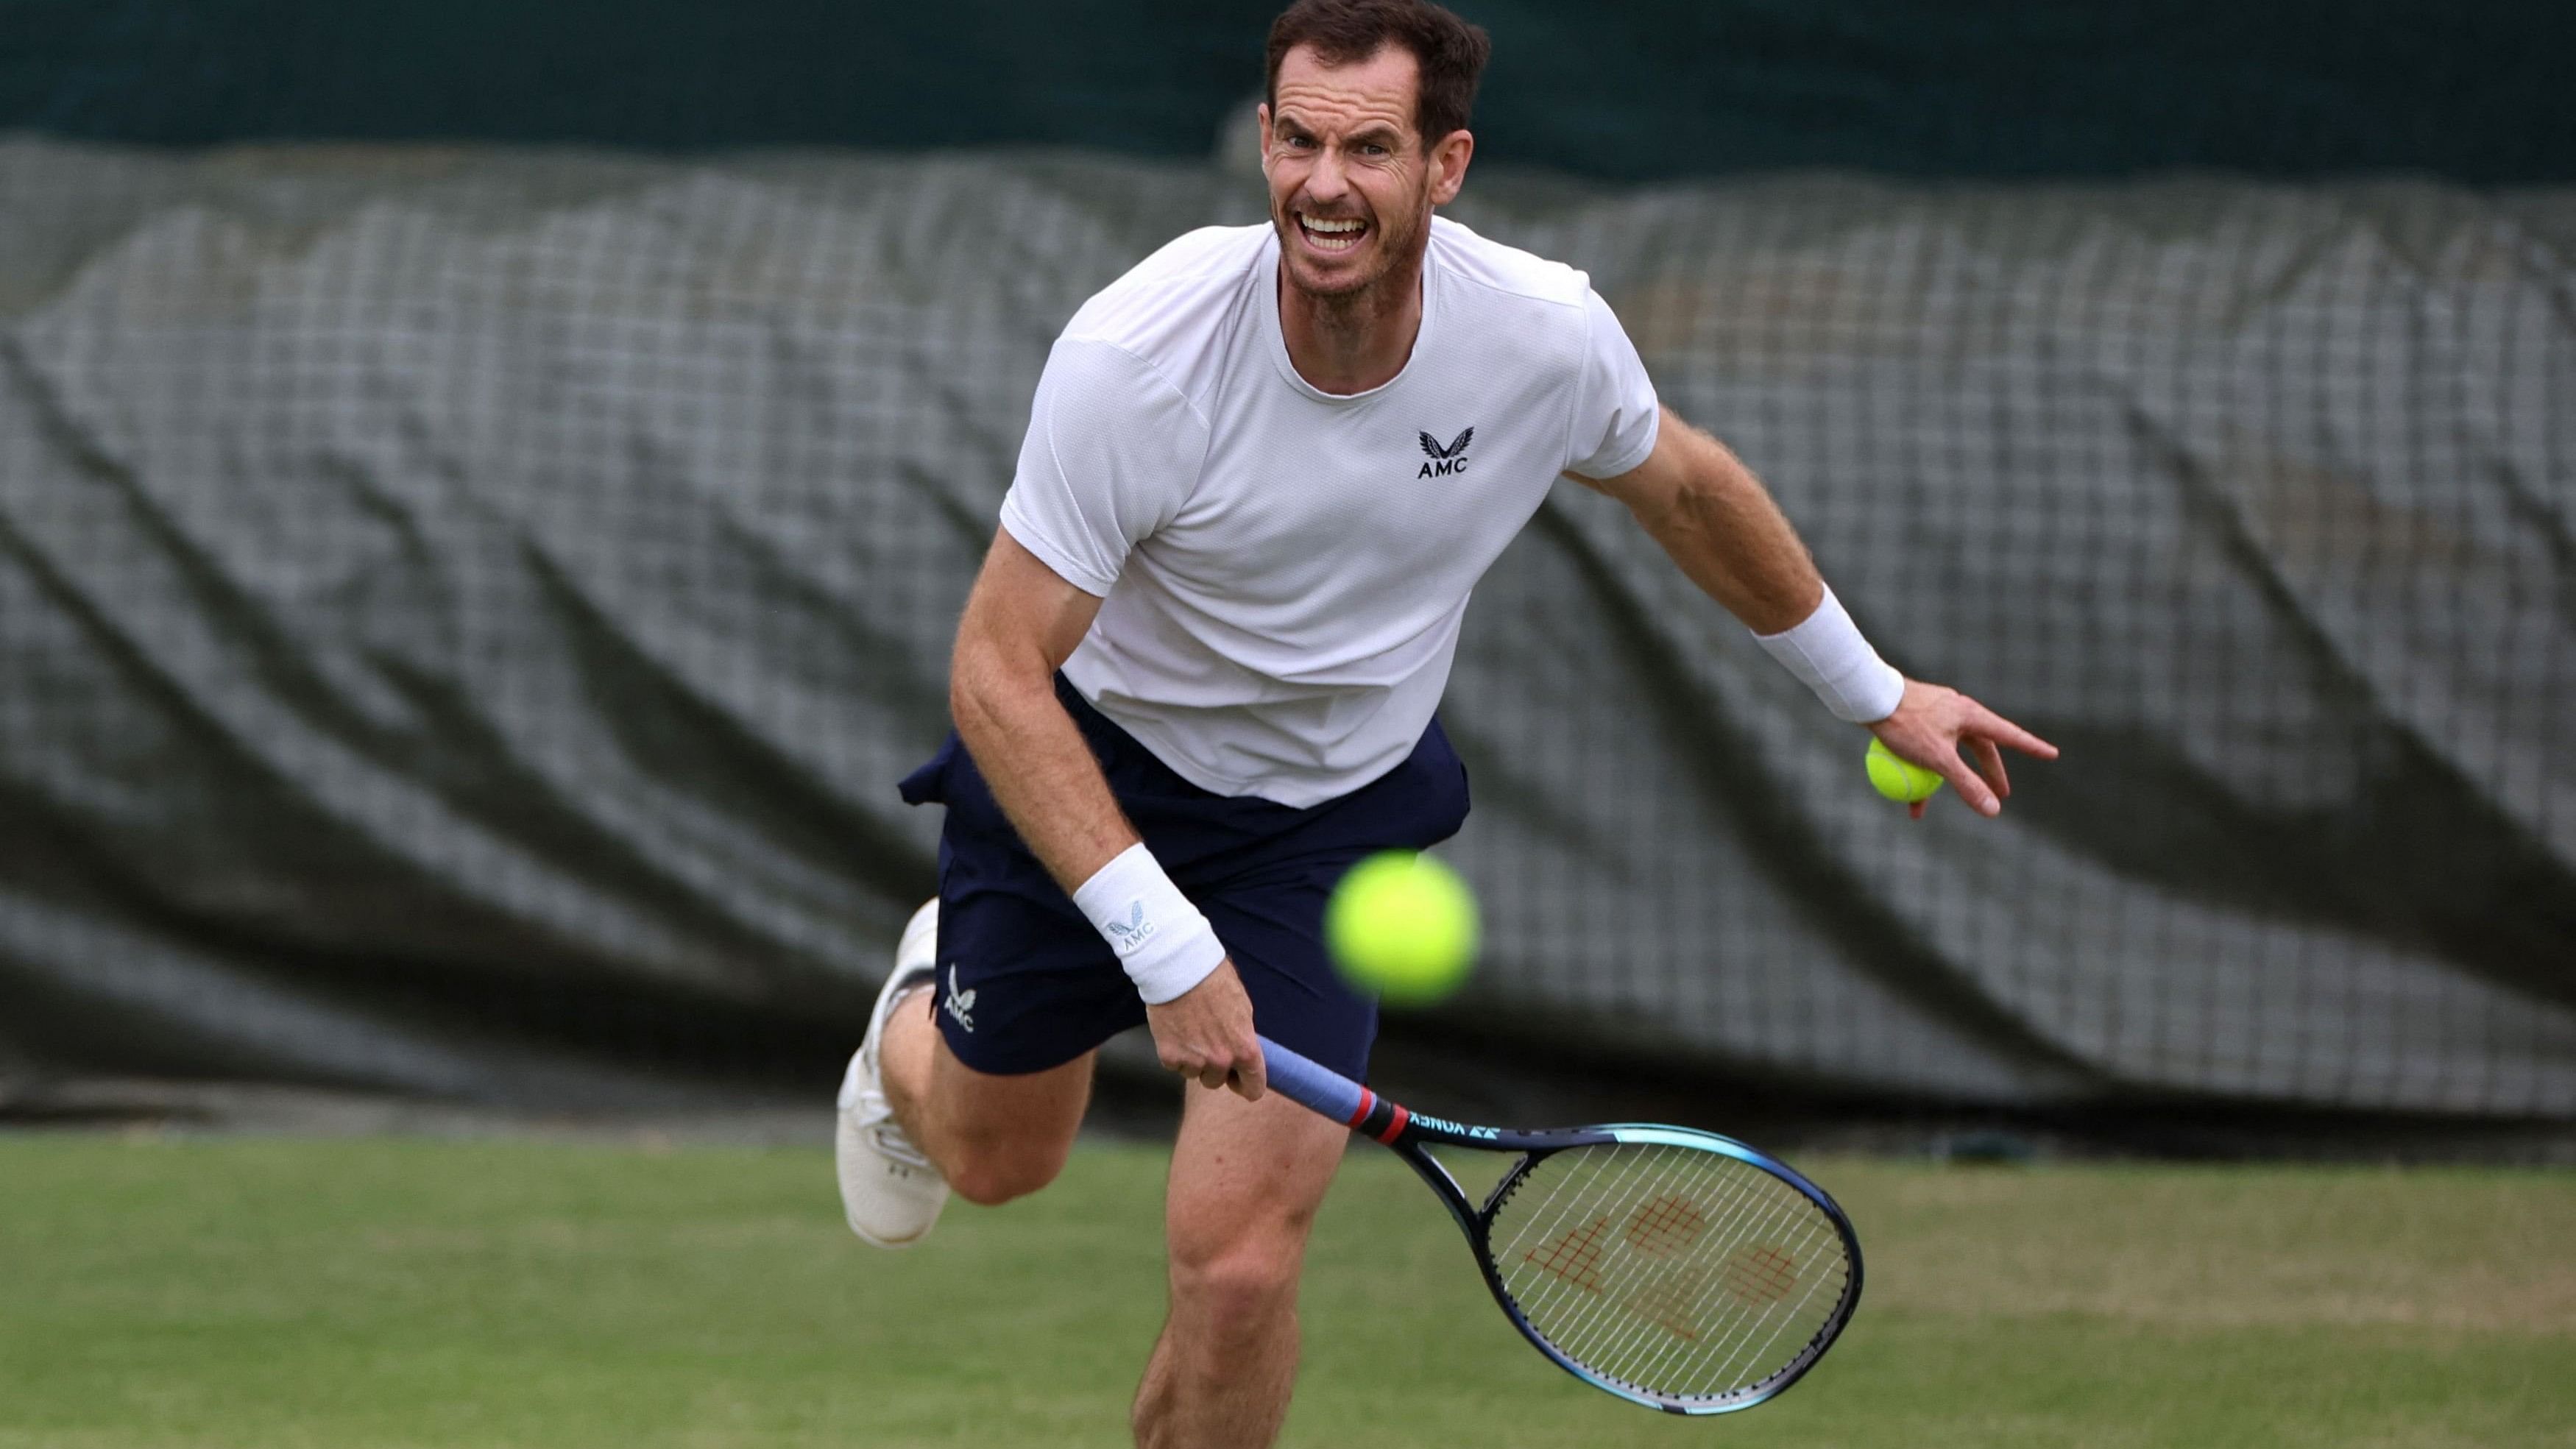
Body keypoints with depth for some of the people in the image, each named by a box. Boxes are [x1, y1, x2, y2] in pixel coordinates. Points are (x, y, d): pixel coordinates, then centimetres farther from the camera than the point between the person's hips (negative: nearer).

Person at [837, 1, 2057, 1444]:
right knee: (997, 1155, 22)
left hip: (1335, 821, 1)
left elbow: (1683, 484, 2)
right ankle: (921, 1027, 60)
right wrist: (1164, 948, -36)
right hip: (1092, 759, -1)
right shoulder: (1134, 357, -33)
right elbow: (998, 673, -28)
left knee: (1240, 1260, -12)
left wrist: (1876, 692, 14)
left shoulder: (1550, 336, -23)